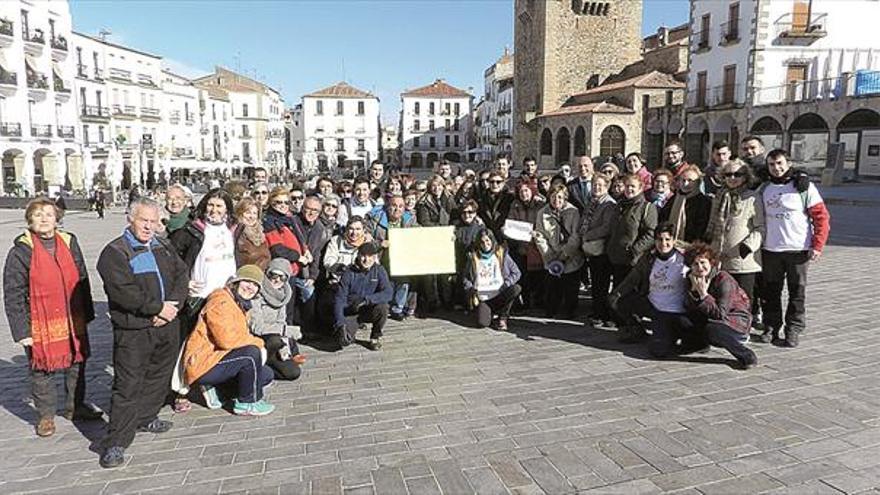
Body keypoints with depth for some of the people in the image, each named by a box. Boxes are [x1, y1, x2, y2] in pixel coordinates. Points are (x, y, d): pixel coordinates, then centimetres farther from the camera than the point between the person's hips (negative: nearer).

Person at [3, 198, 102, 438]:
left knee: (76, 364, 14)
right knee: (42, 371, 8)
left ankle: (75, 407, 32)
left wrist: (87, 314, 10)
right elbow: (13, 295, -7)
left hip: (73, 321, 4)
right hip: (40, 325, -4)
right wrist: (21, 330, -11)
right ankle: (45, 415, 26)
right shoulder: (21, 251, -8)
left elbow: (82, 281, 10)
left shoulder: (69, 243, 4)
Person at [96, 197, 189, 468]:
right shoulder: (114, 252, -9)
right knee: (128, 385, -4)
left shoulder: (164, 247, 12)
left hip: (167, 325, 7)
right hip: (133, 330, -6)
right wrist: (158, 307, -17)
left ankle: (145, 418, 37)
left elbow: (182, 275, 6)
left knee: (159, 376, 18)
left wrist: (172, 305, -10)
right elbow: (123, 292, -19)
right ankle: (116, 443, 5)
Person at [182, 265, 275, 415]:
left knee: (267, 375, 6)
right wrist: (258, 342, -16)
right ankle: (248, 403, -10)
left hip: (216, 358, 10)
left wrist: (256, 343, -7)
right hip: (201, 364, -10)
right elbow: (227, 339, -27)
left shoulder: (241, 306, 16)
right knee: (252, 353, -29)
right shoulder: (221, 300, -16)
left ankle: (211, 386, 12)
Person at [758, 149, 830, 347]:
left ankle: (793, 331, 13)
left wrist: (817, 246, -11)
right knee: (770, 292, 9)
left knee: (797, 292, 4)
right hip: (770, 250, 3)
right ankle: (771, 327, 20)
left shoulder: (804, 186, -3)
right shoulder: (763, 189, 8)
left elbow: (821, 217, -4)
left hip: (798, 249, -3)